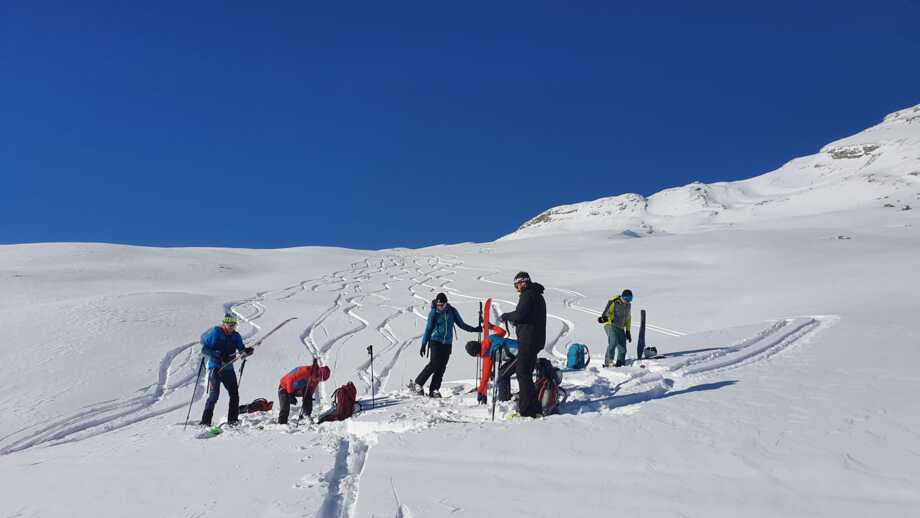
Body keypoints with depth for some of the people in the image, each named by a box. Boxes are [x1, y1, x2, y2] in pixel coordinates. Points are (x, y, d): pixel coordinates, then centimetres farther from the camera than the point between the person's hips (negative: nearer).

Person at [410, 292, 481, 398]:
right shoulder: (433, 313, -2)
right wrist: (424, 344, 3)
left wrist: (474, 329, 4)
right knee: (434, 364, -16)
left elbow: (461, 324, 13)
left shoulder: (452, 311, 4)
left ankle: (434, 390, 2)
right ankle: (417, 383, -5)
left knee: (441, 368, -2)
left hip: (447, 344, 3)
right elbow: (428, 329, 4)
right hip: (435, 341, -3)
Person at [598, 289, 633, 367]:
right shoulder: (614, 302, -7)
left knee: (622, 349, 1)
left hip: (620, 328, 7)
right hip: (611, 325, -7)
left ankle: (619, 364, 10)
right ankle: (608, 361, -31)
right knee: (613, 342, -29)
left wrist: (628, 331, 23)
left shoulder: (628, 305, 15)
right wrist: (604, 317, -43)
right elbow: (607, 310, -21)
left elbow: (628, 318, 26)